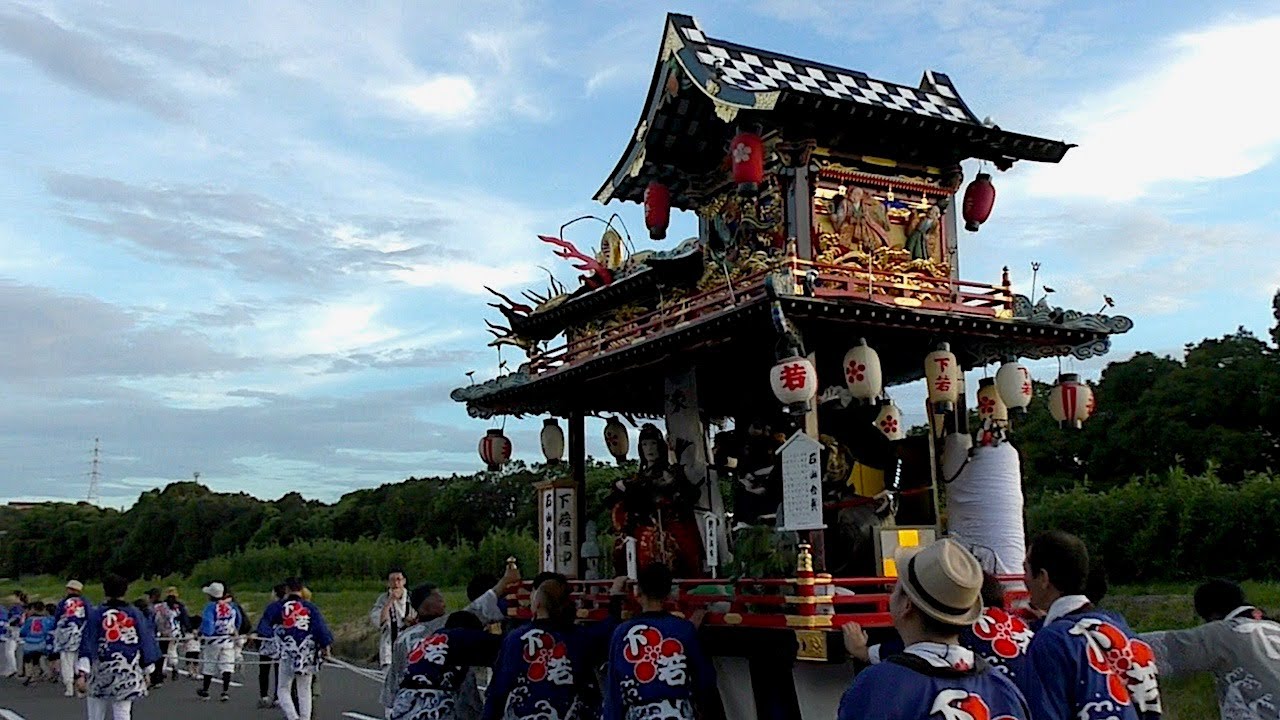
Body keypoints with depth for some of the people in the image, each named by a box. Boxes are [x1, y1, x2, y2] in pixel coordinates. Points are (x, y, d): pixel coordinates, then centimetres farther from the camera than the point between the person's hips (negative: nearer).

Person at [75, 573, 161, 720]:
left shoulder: (95, 614, -3)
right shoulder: (135, 614, 1)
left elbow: (86, 644, -10)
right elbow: (146, 642, 4)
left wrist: (81, 673, -14)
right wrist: (146, 671, 14)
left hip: (100, 673, -1)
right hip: (128, 673, 1)